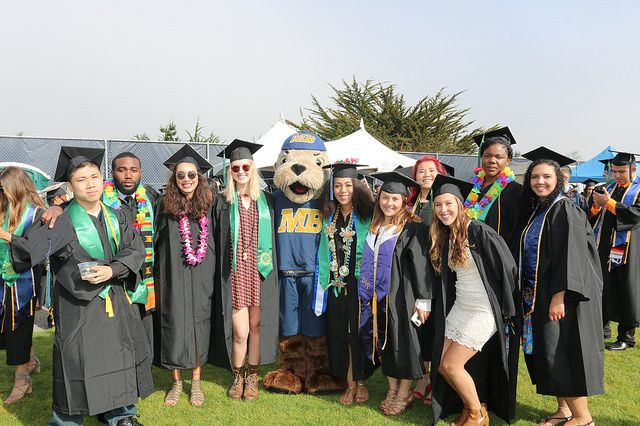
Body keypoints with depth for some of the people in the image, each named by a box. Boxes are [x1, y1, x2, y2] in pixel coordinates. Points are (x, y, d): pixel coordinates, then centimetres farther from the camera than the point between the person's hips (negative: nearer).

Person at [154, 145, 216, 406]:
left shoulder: (209, 205, 2)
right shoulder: (166, 206, -2)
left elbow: (216, 243, 9)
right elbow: (156, 244, 1)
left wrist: (211, 275, 4)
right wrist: (158, 280, -5)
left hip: (201, 278, 1)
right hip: (173, 277, -1)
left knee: (198, 326, 7)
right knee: (174, 326, 5)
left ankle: (196, 382, 22)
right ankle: (176, 383, 22)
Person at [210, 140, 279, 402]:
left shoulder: (266, 200, 7)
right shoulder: (223, 202, 3)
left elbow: (273, 238, 11)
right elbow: (216, 240, 5)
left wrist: (270, 267, 3)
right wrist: (222, 270, -1)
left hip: (260, 271, 2)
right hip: (234, 272, -1)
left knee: (256, 325, 8)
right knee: (240, 331, -3)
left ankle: (252, 377, 24)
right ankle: (238, 377, 20)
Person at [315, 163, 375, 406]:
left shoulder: (367, 215, -6)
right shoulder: (329, 216, 7)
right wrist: (325, 280, 10)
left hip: (359, 283, -4)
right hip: (335, 283, 5)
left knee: (359, 333, 4)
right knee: (338, 333, 8)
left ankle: (361, 381, 23)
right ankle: (350, 384, 22)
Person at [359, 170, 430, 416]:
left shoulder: (412, 227, -10)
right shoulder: (374, 226, 10)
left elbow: (420, 264, -12)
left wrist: (422, 300, -15)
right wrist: (367, 292, 18)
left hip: (401, 295, -6)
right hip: (378, 295, 6)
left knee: (402, 341, 3)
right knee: (383, 341, 13)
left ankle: (404, 393, 19)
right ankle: (392, 389, 28)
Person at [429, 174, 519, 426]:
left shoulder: (478, 231, -17)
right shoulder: (445, 236, 7)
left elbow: (507, 268, -15)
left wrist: (508, 309, -12)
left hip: (483, 311, -8)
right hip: (458, 308, 8)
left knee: (451, 365, -7)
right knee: (441, 367, 6)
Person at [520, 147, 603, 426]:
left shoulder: (564, 210, -14)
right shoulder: (537, 210, 11)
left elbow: (570, 257, -20)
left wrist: (558, 298, -25)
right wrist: (532, 297, 14)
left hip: (561, 295, -8)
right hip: (538, 295, 8)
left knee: (563, 354, -3)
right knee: (545, 353, 12)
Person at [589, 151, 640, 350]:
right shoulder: (609, 188, 13)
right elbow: (594, 217, 12)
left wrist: (609, 203, -22)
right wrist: (596, 206, -9)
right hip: (604, 247, 5)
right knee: (603, 289, 11)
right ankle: (602, 327, 26)